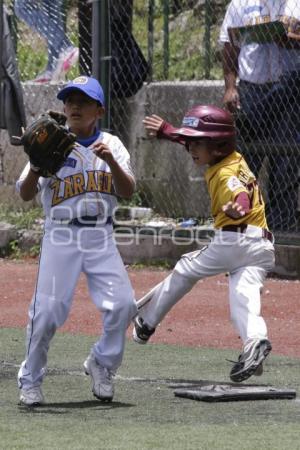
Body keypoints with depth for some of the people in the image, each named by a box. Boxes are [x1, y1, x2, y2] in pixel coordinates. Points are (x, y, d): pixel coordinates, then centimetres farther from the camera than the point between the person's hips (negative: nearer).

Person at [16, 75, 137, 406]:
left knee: (122, 303, -11)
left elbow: (127, 191, -5)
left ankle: (102, 363, 14)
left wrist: (110, 160, -22)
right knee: (47, 309, -10)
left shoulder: (111, 144, 6)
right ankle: (30, 380, 6)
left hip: (101, 238, 2)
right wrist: (37, 165, -27)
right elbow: (25, 194, -7)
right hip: (61, 238, -2)